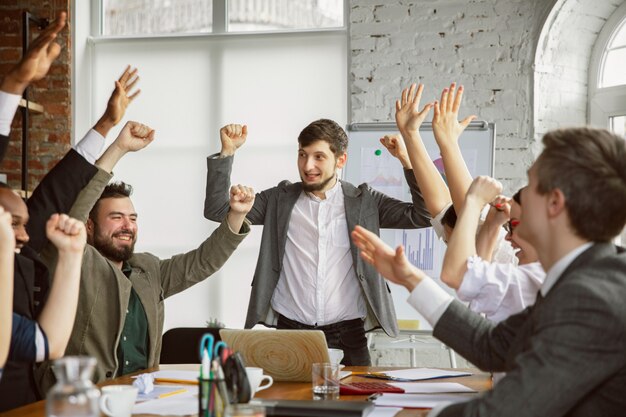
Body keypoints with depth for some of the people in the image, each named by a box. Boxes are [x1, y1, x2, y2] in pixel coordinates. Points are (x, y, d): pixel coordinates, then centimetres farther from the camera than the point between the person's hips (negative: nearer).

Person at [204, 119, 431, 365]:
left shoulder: (364, 202, 7)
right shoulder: (280, 200, 10)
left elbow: (424, 215, -1)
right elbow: (217, 209, 7)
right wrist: (227, 152, -1)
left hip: (347, 335, 0)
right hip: (290, 329, 1)